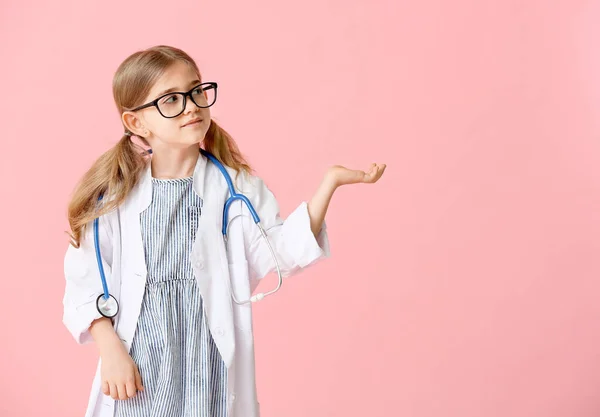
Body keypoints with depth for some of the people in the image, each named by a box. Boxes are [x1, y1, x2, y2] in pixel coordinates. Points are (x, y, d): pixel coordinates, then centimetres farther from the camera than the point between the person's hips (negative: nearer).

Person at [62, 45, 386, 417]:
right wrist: (111, 349, -8)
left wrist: (329, 182, -17)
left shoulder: (236, 187, 0)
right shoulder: (113, 194, -3)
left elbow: (280, 250, -10)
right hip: (138, 364, 0)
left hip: (211, 365, 0)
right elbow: (85, 279, 1)